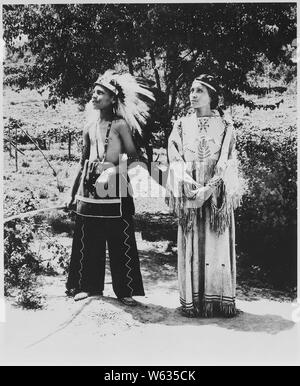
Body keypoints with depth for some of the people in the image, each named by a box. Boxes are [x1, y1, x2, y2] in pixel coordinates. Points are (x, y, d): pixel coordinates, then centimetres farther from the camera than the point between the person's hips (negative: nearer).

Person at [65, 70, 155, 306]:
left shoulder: (120, 124, -1)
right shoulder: (90, 126, 13)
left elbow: (133, 156, -6)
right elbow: (84, 162, 16)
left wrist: (113, 167, -18)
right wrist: (75, 192, 16)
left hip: (115, 186, -5)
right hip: (91, 188, 5)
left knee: (120, 240, -1)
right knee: (87, 239, 7)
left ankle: (125, 289, 10)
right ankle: (89, 286, 21)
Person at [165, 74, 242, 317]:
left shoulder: (225, 126, 6)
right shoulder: (182, 126, 11)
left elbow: (227, 161, -3)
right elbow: (176, 159, 2)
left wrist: (210, 188, -16)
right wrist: (191, 187, -13)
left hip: (218, 193, -1)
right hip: (189, 192, 1)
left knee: (218, 243, 0)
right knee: (191, 245, 0)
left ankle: (220, 300, 9)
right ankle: (193, 301, 7)